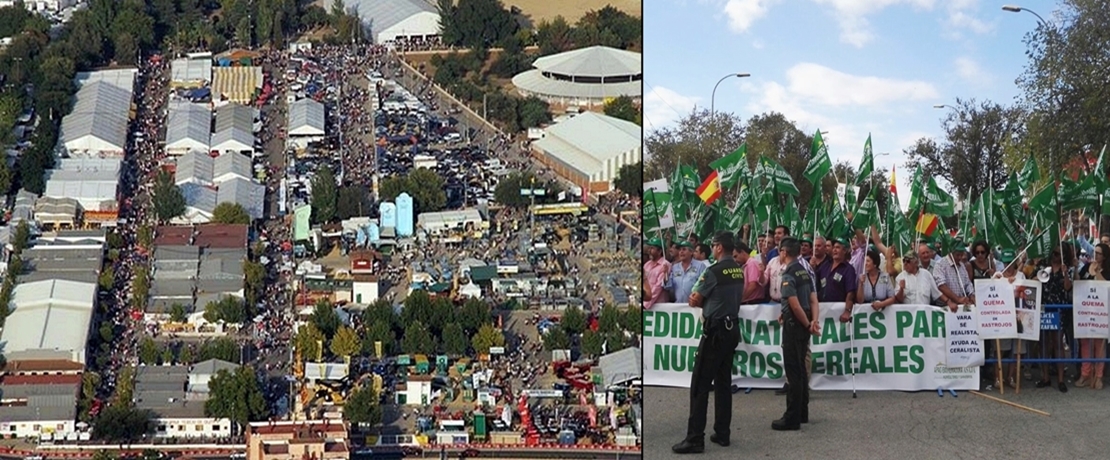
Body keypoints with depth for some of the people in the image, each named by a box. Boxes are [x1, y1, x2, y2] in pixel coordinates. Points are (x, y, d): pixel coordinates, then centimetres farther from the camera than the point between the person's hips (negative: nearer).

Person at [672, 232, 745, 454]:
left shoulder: (714, 271, -15)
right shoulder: (739, 270, 9)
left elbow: (694, 301, -6)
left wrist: (699, 300, 15)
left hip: (715, 331, -8)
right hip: (732, 329, 8)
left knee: (700, 384, -6)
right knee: (723, 382, 14)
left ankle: (695, 438, -7)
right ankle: (722, 433, 17)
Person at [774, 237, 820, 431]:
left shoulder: (788, 274, -16)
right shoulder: (805, 272, 11)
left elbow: (795, 306, -21)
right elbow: (813, 300, 6)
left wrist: (808, 325, -9)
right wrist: (814, 321, -5)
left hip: (794, 324, -9)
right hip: (803, 324, 9)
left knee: (793, 371, -5)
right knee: (800, 368, 16)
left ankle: (792, 418, -2)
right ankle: (802, 413, 23)